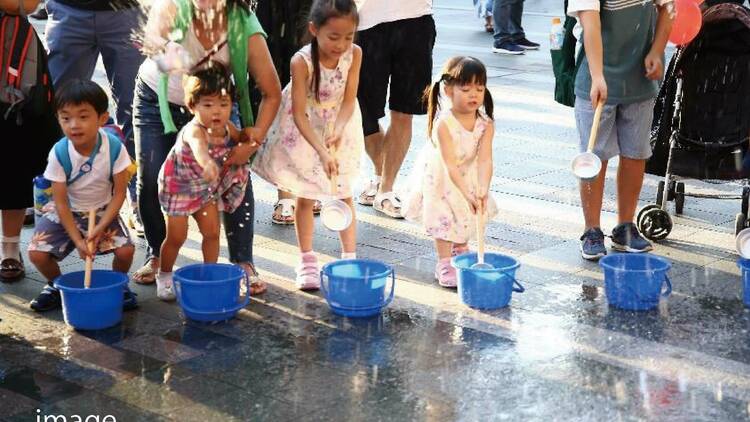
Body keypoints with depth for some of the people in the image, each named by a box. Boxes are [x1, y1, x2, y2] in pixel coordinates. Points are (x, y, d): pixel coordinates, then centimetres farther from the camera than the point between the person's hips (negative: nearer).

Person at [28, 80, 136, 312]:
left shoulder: (114, 147, -23)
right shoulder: (59, 153, -22)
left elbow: (119, 193, -13)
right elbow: (61, 202, -15)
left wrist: (100, 228, -22)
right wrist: (77, 240, -22)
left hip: (103, 210, 0)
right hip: (66, 212, 0)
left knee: (126, 250, -23)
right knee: (37, 253, -18)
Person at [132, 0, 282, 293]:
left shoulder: (245, 27, -28)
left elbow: (272, 93, -22)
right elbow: (154, 40, -43)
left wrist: (255, 139, -32)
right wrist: (164, 52, -65)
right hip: (158, 100, 0)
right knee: (150, 180, -6)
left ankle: (243, 263, -1)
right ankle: (156, 255, 18)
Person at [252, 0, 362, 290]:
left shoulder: (354, 54, -20)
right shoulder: (302, 61, -30)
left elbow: (348, 101, -16)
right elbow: (299, 114, -28)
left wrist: (337, 131, -35)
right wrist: (322, 151, -37)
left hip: (339, 129, 3)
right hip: (303, 132, -2)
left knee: (344, 194, 7)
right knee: (305, 197, 6)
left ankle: (349, 258, 15)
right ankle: (307, 260, 17)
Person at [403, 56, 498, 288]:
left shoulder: (486, 124, -21)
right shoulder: (443, 124, -33)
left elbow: (485, 160, -29)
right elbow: (450, 165, -34)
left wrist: (482, 190, -43)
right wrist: (468, 194, -40)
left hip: (468, 177, 5)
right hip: (440, 177, -5)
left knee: (466, 214, 19)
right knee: (444, 216, -5)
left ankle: (461, 251, 45)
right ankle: (444, 264, 8)